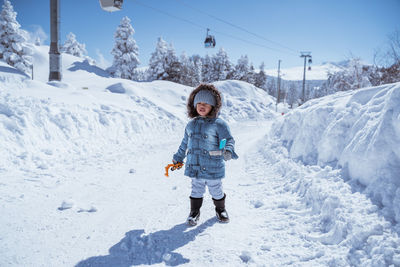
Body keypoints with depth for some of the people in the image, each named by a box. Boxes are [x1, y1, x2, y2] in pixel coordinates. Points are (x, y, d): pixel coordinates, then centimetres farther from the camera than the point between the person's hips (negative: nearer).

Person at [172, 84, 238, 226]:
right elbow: (184, 144, 20)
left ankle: (220, 209, 40)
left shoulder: (218, 124, -9)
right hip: (195, 167, 4)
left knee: (216, 190, 15)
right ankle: (194, 211, 34)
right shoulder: (191, 125, 9)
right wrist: (178, 158, 26)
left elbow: (229, 140, -14)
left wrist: (228, 151, -35)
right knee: (196, 191, 15)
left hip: (213, 168, -3)